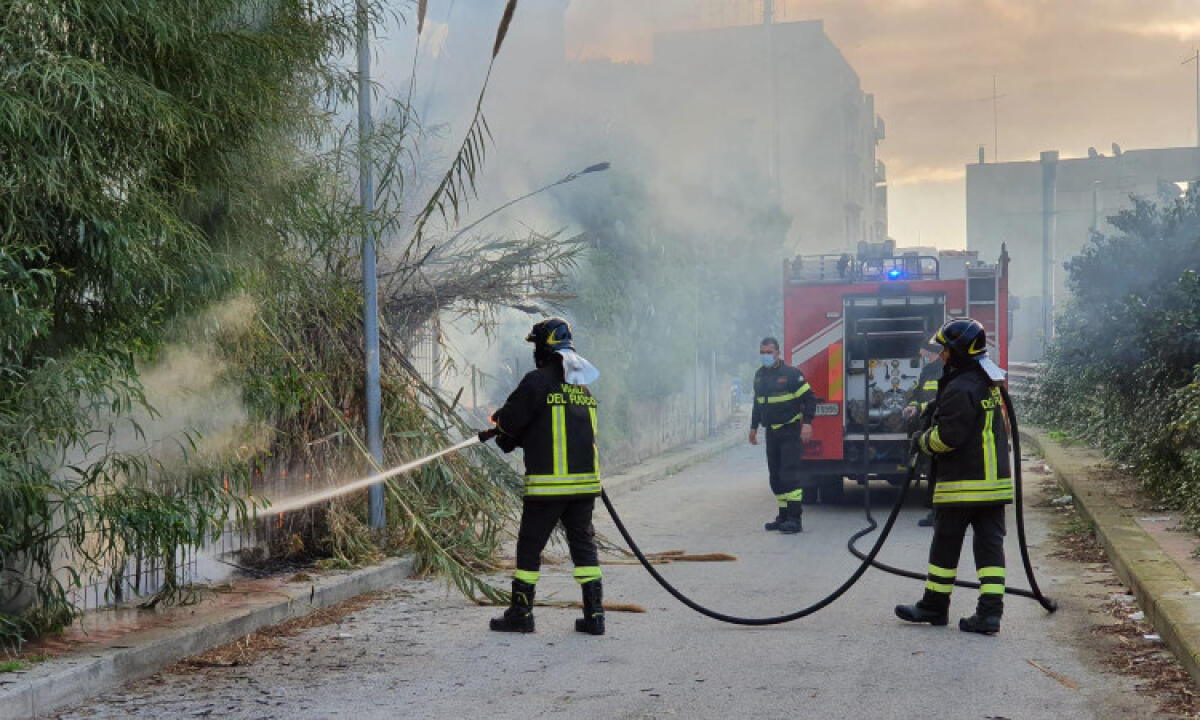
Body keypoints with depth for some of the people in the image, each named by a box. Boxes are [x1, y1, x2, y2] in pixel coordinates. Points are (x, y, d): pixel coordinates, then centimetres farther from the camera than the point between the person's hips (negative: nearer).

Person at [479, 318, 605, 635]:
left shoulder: (538, 380, -9)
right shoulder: (582, 385, 15)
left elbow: (511, 419, -8)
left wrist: (499, 422, 17)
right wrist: (511, 436, 22)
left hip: (548, 483, -6)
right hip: (586, 479, 6)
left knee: (529, 546, 6)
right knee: (583, 543, 11)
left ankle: (520, 613, 12)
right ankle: (594, 614, 7)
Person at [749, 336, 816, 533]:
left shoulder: (791, 374, -9)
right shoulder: (759, 375, 12)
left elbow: (809, 398, -8)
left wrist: (807, 423, -17)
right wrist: (754, 427, 25)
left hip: (790, 431, -7)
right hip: (771, 433, 7)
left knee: (790, 474, -12)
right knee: (775, 476, 8)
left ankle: (795, 518, -12)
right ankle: (783, 516, 15)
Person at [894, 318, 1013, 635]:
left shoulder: (960, 389, -17)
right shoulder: (991, 385, 14)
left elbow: (948, 435, -21)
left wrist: (923, 441, -1)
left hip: (961, 484, -8)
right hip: (995, 479, 8)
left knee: (946, 545, 5)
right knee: (990, 545, 4)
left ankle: (935, 606, 16)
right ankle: (990, 612, 0)